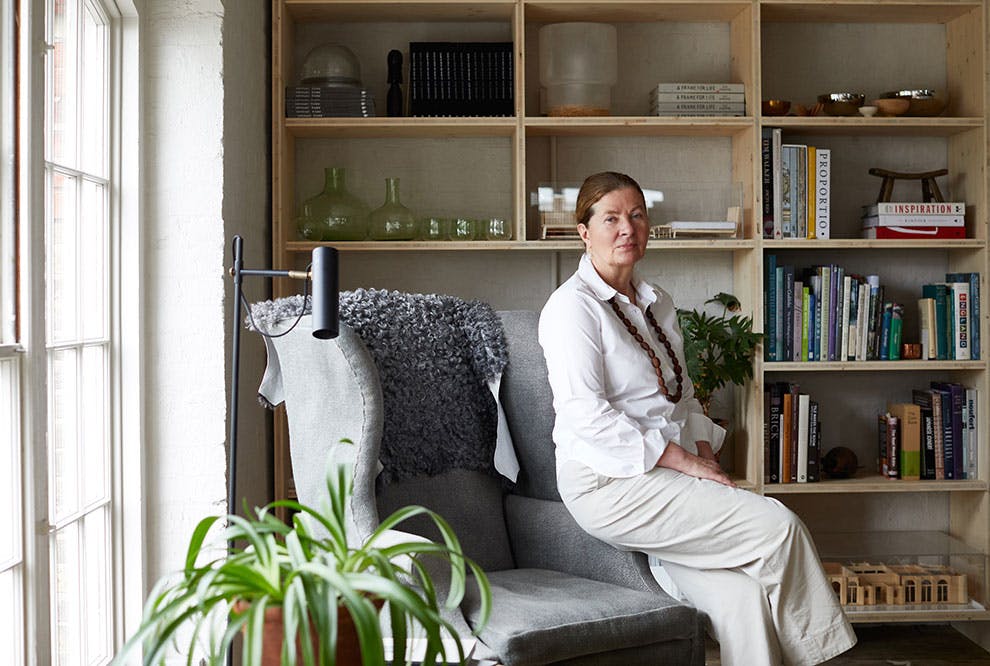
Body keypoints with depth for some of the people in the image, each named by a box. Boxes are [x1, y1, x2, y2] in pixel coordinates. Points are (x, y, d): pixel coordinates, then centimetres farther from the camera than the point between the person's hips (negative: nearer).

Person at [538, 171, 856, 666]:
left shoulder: (657, 304, 19)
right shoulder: (572, 306, -7)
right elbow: (585, 413, -16)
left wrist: (705, 455, 3)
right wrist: (683, 461, -17)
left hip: (668, 477, 7)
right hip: (609, 483, -7)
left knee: (741, 596, -17)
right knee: (777, 524, -17)